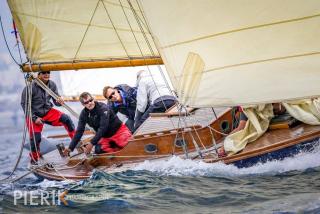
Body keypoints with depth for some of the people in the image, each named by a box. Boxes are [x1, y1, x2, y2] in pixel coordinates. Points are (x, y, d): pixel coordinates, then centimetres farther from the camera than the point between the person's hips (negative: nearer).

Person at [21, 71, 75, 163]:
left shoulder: (52, 85, -9)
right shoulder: (30, 87, -21)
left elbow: (56, 101, 0)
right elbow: (24, 104, -14)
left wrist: (59, 101, -27)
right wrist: (34, 118, -18)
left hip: (48, 112, 4)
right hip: (34, 114, -3)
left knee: (66, 119, -15)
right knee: (35, 137, -8)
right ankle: (34, 158, 17)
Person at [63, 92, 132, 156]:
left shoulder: (103, 108, -23)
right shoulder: (84, 114, -5)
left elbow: (103, 127, -29)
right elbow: (79, 131, -3)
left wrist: (92, 143, -32)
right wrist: (71, 148, -11)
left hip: (118, 130, -5)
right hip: (105, 136, 5)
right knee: (98, 150, -22)